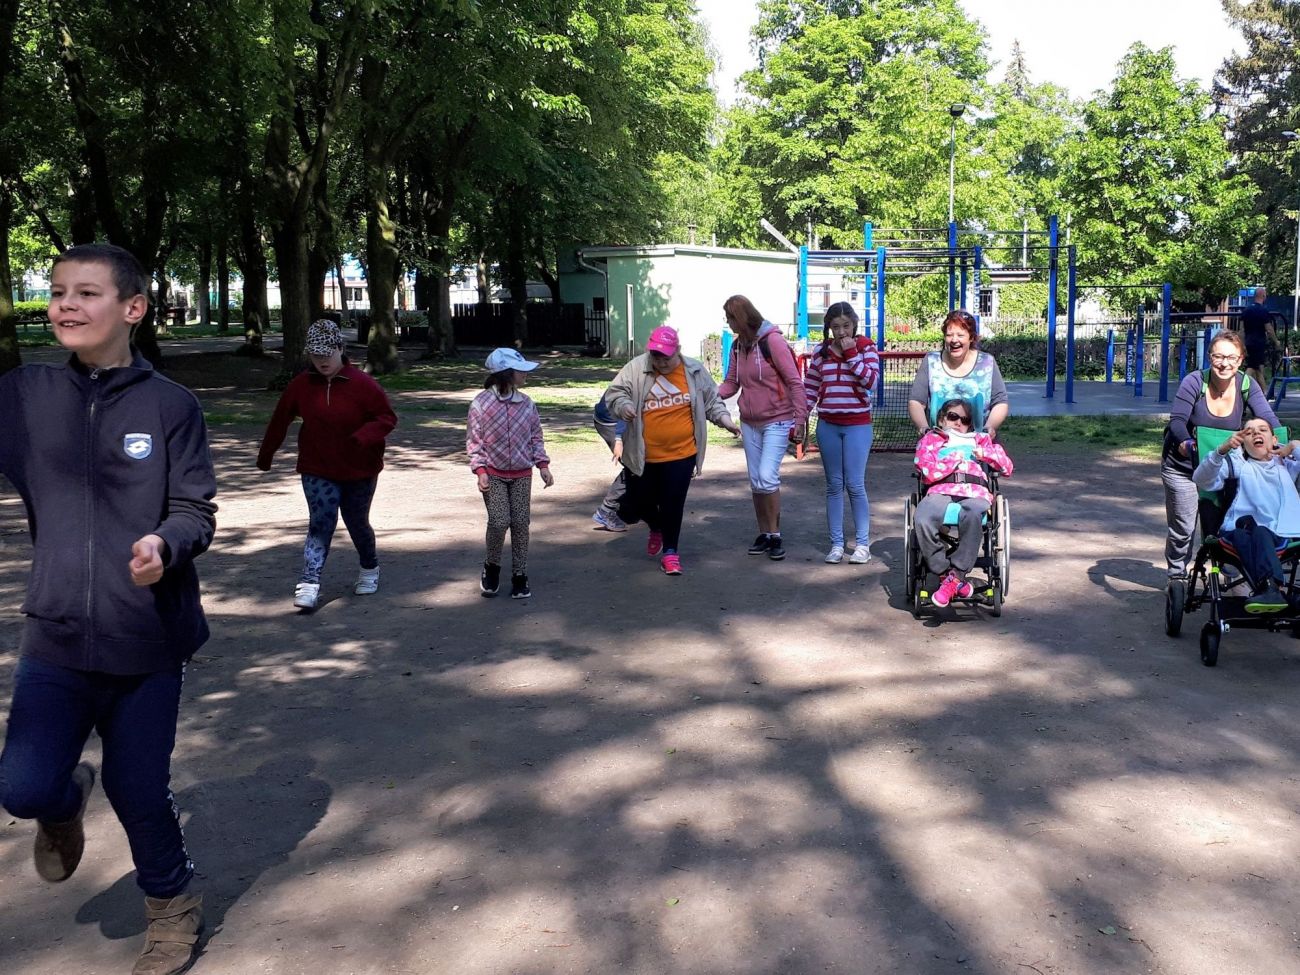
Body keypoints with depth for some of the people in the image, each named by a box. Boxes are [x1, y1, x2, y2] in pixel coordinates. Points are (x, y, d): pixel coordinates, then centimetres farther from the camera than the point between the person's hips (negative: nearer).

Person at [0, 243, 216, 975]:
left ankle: (174, 904, 37)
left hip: (147, 639, -2)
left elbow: (198, 510, -7)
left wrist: (165, 543, -26)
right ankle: (66, 805, 31)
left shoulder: (170, 405, -8)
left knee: (139, 789, 8)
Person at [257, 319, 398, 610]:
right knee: (321, 522, -13)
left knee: (357, 522, 13)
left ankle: (369, 568, 39)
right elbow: (280, 420, 6)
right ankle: (309, 584, -17)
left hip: (359, 470, -1)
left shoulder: (362, 384, -13)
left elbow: (387, 418, -9)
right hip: (317, 470, 1)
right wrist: (265, 454, 13)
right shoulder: (301, 384, -4)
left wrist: (363, 437, -27)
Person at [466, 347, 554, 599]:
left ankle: (519, 576, 14)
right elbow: (474, 440, -7)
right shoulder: (481, 404, -10)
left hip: (521, 474, 4)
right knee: (499, 521, -12)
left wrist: (542, 465, 1)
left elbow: (536, 437, 9)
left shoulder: (526, 404, 2)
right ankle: (492, 567, 14)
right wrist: (480, 470, -14)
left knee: (520, 524, 2)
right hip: (494, 475, -3)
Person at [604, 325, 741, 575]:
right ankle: (657, 527, 45)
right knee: (636, 505, 11)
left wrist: (724, 419, -2)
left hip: (681, 454, -1)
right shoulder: (635, 368, -6)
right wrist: (623, 405, -27)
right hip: (643, 456, 1)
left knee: (673, 504, -3)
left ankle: (670, 551, 17)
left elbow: (711, 400, 11)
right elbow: (614, 393, -7)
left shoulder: (695, 370, 0)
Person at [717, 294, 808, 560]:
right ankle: (764, 535, 21)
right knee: (756, 481, 10)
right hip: (749, 423, 7)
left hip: (777, 421, -7)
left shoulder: (773, 341, -14)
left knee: (767, 476, -16)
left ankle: (775, 536, -2)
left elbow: (795, 382, -14)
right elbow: (731, 384, 7)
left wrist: (799, 419, -17)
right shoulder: (738, 345, 7)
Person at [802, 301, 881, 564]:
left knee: (855, 484, -4)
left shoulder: (866, 347, -1)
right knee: (834, 485, 7)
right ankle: (836, 544, 12)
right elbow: (810, 388, 8)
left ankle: (863, 543, 6)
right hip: (828, 426, 3)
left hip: (857, 426, -3)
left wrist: (851, 353, -16)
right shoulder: (822, 350, 6)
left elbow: (870, 381, -14)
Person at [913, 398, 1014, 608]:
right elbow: (927, 472, 7)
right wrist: (955, 459, 5)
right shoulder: (930, 439, 27)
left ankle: (956, 574, -32)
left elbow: (1007, 468, 24)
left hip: (975, 492, 0)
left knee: (973, 514, -40)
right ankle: (945, 574, -23)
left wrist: (986, 454, 10)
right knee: (923, 520, -37)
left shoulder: (980, 439, 34)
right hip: (941, 490, 0)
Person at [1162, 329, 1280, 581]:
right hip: (1182, 467, -2)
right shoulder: (1194, 381, -18)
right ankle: (1177, 577, 24)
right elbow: (1177, 420, -25)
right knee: (1182, 528, 4)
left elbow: (1267, 418, -18)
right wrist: (1185, 443, -45)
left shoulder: (1247, 386, -9)